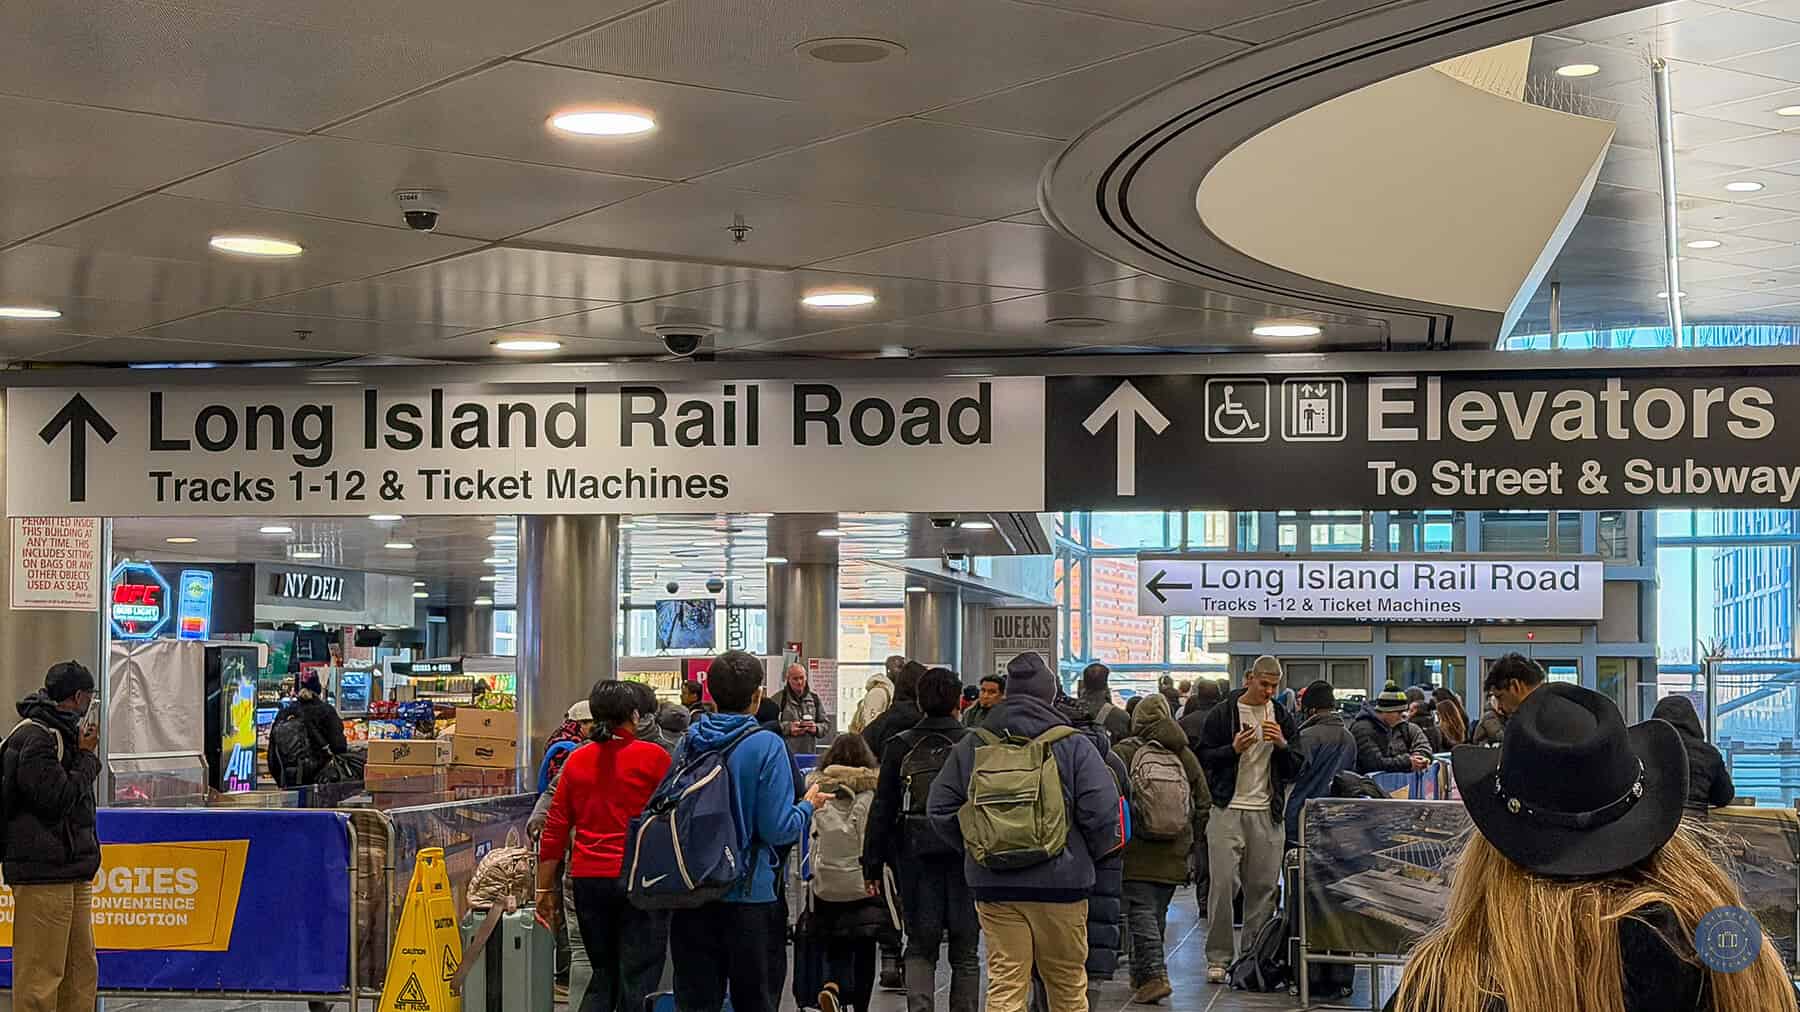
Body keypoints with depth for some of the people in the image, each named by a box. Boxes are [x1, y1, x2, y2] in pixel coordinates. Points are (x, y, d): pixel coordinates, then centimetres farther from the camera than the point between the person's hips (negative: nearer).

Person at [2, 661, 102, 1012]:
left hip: (71, 873, 10)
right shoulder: (34, 737, -13)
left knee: (81, 970, 13)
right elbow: (58, 797, -17)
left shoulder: (59, 733, 18)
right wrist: (87, 756, -9)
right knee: (40, 974, -8)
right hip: (43, 874, -10)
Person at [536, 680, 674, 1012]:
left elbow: (555, 829, 7)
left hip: (587, 879, 4)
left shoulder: (576, 760, 5)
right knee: (637, 983, 1)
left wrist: (545, 889, 14)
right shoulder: (653, 757, -6)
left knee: (603, 975, 18)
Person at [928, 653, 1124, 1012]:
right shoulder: (1073, 746, -5)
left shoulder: (971, 746, 4)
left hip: (992, 886, 2)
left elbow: (941, 810, 6)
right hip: (1060, 884, -2)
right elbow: (1103, 812, -11)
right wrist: (1087, 855, 6)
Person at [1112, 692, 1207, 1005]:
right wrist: (1190, 841, 21)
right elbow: (1204, 804, 10)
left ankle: (1154, 976, -16)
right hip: (1173, 857, 4)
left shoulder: (1123, 753, -6)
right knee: (1157, 913, 14)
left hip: (1136, 850, -4)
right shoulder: (1185, 757, 6)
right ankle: (1140, 975, 24)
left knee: (1141, 912, -4)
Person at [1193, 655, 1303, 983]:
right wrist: (1234, 749, -15)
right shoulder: (1222, 713, 1)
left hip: (1267, 813, 3)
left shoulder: (1283, 718, 11)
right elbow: (1203, 758, 0)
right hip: (1228, 811, -3)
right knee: (1222, 883, -6)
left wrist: (1282, 745, -7)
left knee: (1263, 886, 3)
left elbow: (1296, 769, 11)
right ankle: (1218, 957, 1)